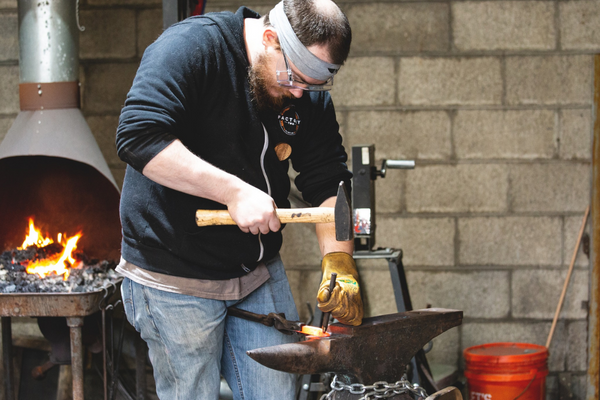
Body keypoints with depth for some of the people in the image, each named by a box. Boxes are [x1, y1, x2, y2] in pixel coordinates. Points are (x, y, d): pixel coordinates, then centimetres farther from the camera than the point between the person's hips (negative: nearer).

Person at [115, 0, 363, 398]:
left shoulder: (310, 95, 1)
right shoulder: (191, 47, -19)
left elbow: (328, 182, 3)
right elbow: (139, 137, -30)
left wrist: (338, 260, -15)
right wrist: (234, 191, -32)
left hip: (259, 274, 6)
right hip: (176, 281, -6)